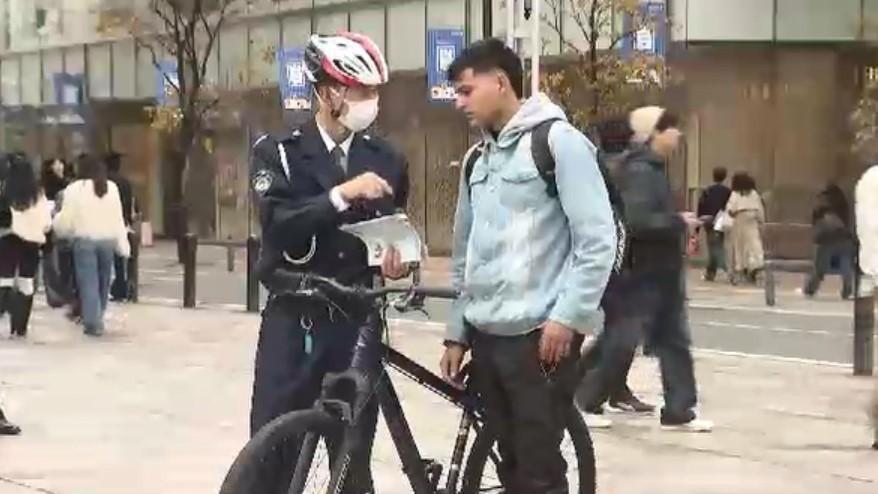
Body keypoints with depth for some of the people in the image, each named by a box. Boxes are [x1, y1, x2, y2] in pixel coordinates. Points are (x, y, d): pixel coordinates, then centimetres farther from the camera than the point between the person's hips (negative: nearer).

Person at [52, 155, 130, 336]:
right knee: (103, 282, 13)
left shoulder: (75, 189, -5)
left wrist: (58, 223, 20)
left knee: (89, 282, -2)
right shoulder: (111, 188, 7)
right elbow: (118, 219, 8)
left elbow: (66, 219, -3)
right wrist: (123, 244, 11)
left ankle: (92, 323, -6)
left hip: (84, 240, -3)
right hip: (107, 240, 3)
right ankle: (97, 320, 20)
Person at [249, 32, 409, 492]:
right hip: (294, 324, -3)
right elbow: (277, 224, -18)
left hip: (359, 325, 3)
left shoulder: (386, 159, 7)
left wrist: (395, 259, -4)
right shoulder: (278, 151, -2)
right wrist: (342, 194, -29)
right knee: (272, 457, -4)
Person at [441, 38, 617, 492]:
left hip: (541, 335, -7)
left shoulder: (557, 140, -7)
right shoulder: (479, 160, 16)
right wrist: (457, 331, 17)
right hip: (487, 336, 7)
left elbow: (598, 239, -13)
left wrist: (566, 317, -17)